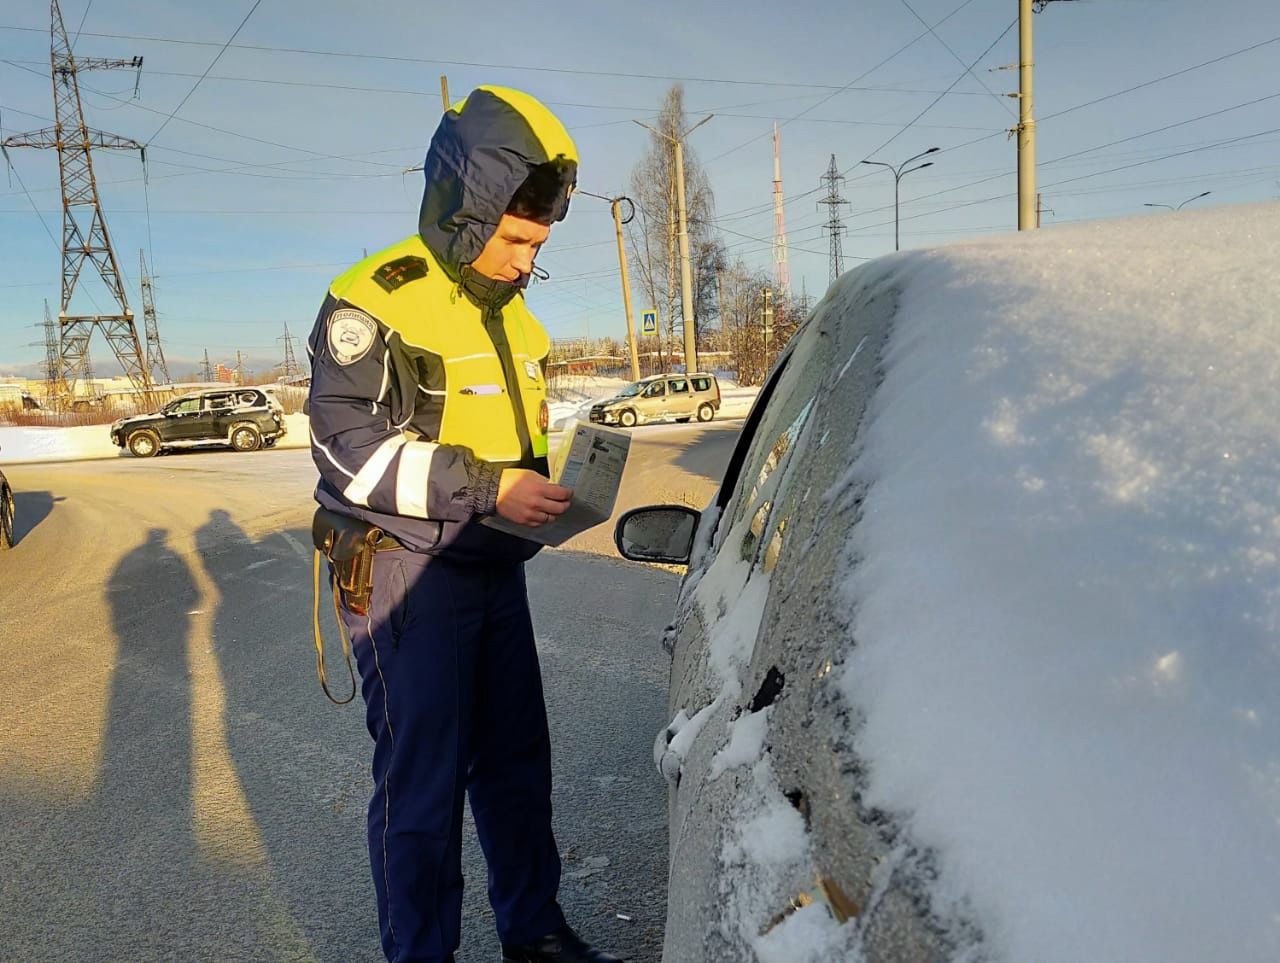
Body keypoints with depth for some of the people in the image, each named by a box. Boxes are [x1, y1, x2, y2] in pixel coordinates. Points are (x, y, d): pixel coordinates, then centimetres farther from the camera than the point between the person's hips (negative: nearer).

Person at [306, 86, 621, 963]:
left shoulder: (512, 314, 13)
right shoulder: (373, 301, -12)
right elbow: (350, 448, -19)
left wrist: (552, 487, 2)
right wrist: (488, 487, -25)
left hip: (495, 568, 7)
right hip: (405, 575, -7)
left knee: (516, 758, 16)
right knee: (423, 780, 1)